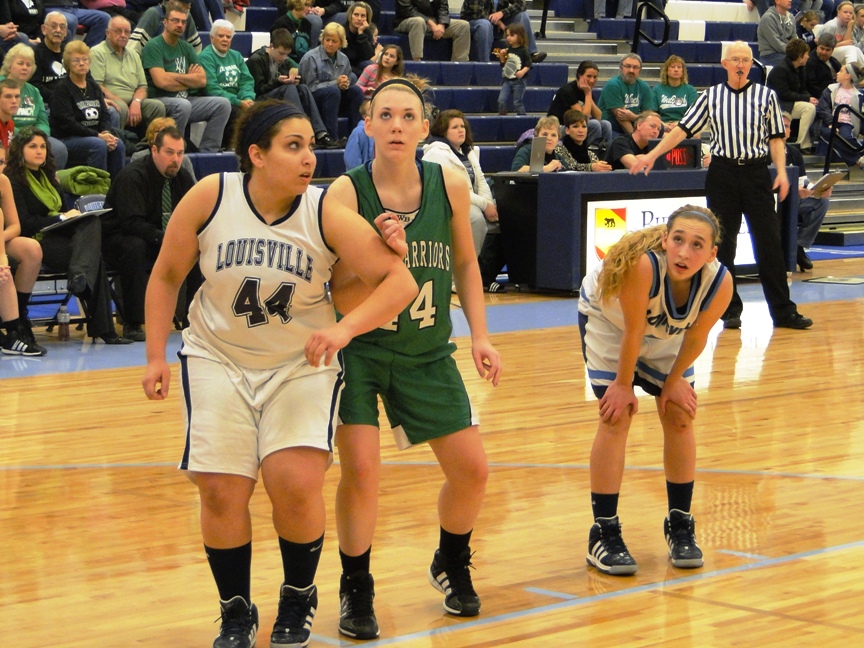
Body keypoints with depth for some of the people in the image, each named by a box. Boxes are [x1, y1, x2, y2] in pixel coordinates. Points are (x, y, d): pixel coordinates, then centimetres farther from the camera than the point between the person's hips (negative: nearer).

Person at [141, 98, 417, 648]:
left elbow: (400, 282, -18)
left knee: (296, 483, -16)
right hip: (219, 358, 1)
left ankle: (298, 601, 13)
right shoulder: (209, 198, -13)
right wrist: (157, 357, -1)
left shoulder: (326, 214, -16)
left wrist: (345, 328, -32)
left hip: (302, 362, -1)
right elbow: (167, 277, 2)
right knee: (221, 490, -6)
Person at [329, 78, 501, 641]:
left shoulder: (450, 186, -8)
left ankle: (452, 565, 36)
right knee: (360, 468, -15)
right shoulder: (345, 193, -18)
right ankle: (356, 590, 9)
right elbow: (340, 300, -17)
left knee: (472, 469, 5)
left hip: (429, 352, 4)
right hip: (359, 349, -3)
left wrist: (480, 336, 3)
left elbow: (465, 262, 9)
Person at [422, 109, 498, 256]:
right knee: (476, 216, -35)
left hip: (470, 203, 9)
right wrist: (484, 205, -21)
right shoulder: (437, 154, -10)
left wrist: (489, 203, -7)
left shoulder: (468, 151, 19)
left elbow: (481, 181, 14)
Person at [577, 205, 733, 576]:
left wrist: (673, 381, -1)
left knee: (679, 416, 3)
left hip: (666, 333, 4)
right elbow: (632, 332, -30)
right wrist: (624, 385, -18)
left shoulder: (720, 283, -32)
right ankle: (603, 534, -3)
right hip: (607, 320, -4)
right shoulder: (642, 264, -44)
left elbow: (696, 336, -13)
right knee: (617, 417, -11)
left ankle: (680, 527, 19)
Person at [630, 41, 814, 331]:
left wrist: (782, 172, -5)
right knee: (723, 243, 3)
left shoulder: (766, 96, 6)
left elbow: (775, 137, 7)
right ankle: (730, 310, 12)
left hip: (756, 172, -1)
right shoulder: (711, 96, 7)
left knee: (769, 242, -2)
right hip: (722, 173, 1)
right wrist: (652, 155, -1)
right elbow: (683, 128, 6)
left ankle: (783, 311, 2)